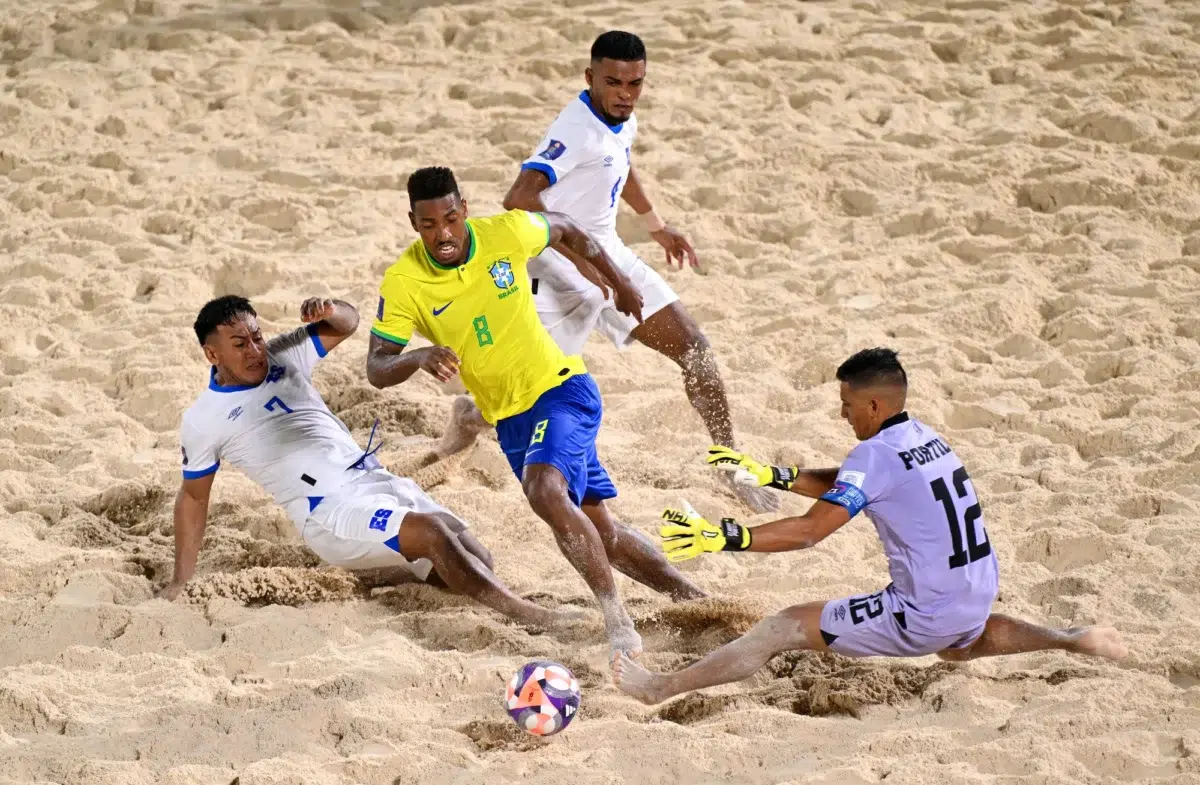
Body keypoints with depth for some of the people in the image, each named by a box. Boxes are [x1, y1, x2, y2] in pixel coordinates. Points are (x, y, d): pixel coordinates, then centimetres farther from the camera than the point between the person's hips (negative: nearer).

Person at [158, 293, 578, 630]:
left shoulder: (282, 356, 12)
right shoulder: (201, 422, 1)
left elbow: (348, 324, 15)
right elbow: (193, 496, 11)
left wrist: (331, 311, -11)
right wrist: (180, 581, 13)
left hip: (374, 479, 7)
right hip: (328, 514, -7)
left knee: (475, 557, -4)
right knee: (434, 532, -30)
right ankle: (524, 614, -36)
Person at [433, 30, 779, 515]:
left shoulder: (622, 122, 2)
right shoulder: (577, 130, -26)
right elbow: (519, 199, -38)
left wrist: (656, 226, 37)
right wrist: (580, 254, -40)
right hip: (560, 274, -8)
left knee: (694, 348, 0)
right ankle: (469, 418, 33)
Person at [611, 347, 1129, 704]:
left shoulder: (875, 454, -16)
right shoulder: (925, 437, 9)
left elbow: (809, 531, -21)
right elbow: (838, 486, 22)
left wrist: (722, 538, -20)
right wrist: (769, 476, 17)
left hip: (927, 617, -8)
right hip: (978, 599, 8)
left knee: (784, 629, -6)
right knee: (957, 646, 44)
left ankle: (663, 688, -5)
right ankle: (1071, 641, 35)